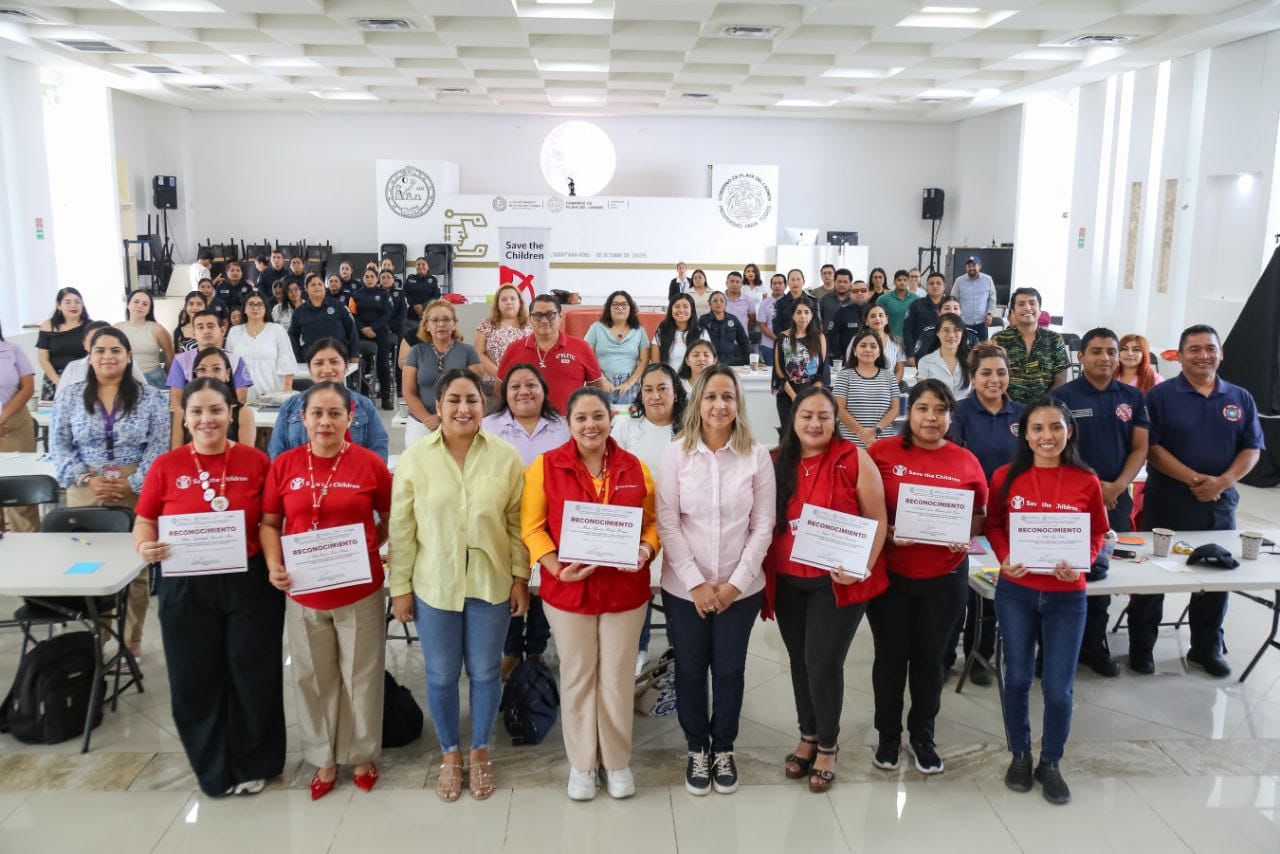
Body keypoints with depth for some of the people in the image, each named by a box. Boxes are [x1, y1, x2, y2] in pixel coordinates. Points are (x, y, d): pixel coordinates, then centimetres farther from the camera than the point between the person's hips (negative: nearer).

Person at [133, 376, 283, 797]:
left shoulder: (256, 461, -3)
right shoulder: (165, 466, -1)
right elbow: (144, 522, 6)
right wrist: (144, 546, -16)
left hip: (250, 584, -1)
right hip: (187, 588, 1)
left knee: (252, 676, 8)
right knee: (195, 680, 10)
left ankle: (252, 764, 29)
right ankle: (212, 767, 31)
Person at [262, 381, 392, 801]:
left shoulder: (370, 463, -7)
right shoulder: (283, 464, -2)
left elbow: (391, 518, 4)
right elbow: (270, 523, 4)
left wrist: (368, 546, -9)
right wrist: (274, 566, -11)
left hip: (361, 591, -2)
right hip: (304, 593, 2)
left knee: (361, 676, 12)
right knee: (313, 679, 15)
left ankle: (362, 754, 33)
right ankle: (323, 759, 34)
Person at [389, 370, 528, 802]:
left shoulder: (506, 457, -5)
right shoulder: (415, 457, -6)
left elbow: (517, 523, 0)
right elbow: (401, 528, -3)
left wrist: (521, 577, -1)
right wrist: (400, 586, -2)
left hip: (491, 584, 0)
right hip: (434, 585, 0)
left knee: (485, 672, 13)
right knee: (441, 675, 12)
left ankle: (480, 752, 34)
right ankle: (450, 754, 34)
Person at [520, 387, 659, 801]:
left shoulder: (635, 468, 1)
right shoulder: (546, 466, -6)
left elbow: (652, 520, 8)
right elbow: (532, 525, -5)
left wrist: (646, 550, -12)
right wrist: (555, 567, -18)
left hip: (625, 590, 2)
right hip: (568, 590, -1)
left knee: (618, 677, 12)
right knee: (577, 677, 12)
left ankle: (618, 761, 31)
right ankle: (581, 763, 30)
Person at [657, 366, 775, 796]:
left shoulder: (757, 455, -5)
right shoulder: (676, 453, -7)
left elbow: (763, 526, -3)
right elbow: (667, 524, -8)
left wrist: (736, 582, -9)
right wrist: (696, 583, -12)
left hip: (740, 588, 1)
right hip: (685, 587, 0)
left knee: (729, 670, 12)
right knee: (690, 670, 12)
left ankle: (723, 750, 34)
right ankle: (697, 750, 33)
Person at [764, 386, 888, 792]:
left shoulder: (854, 460, -9)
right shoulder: (778, 462, 3)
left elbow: (878, 520, -6)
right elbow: (765, 521, 11)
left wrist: (862, 567, -19)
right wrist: (766, 573, 2)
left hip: (837, 581, -4)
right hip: (787, 583, 4)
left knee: (823, 664, -3)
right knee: (799, 662, 14)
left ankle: (828, 747, 19)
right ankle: (808, 737, 35)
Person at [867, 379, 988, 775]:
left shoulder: (966, 461, 0)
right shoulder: (882, 452, -6)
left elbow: (980, 515, 9)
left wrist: (965, 536, -10)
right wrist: (886, 533, -19)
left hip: (945, 577, 2)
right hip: (889, 574, -1)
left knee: (930, 658, 13)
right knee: (891, 655, 10)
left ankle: (921, 736, 33)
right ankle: (888, 734, 30)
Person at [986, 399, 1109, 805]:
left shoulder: (1086, 481, -5)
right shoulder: (1005, 477, -5)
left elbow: (1098, 533, 4)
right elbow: (993, 525, 4)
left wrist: (1082, 564, -14)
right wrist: (1005, 558, -14)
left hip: (1066, 595, 0)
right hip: (1015, 592, 0)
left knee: (1059, 687, 5)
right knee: (1017, 678, 12)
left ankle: (1051, 763, 27)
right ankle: (1019, 756, 32)